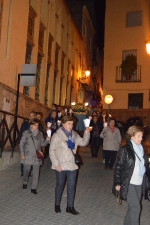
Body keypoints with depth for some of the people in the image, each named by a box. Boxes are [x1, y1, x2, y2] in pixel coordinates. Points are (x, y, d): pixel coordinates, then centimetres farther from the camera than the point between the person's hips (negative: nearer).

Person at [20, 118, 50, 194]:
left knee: (36, 172, 1)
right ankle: (25, 183, 40)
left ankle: (34, 188, 10)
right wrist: (22, 154, -5)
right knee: (26, 170, 13)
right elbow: (21, 144, -1)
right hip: (28, 156, -2)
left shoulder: (40, 134, 4)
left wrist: (47, 140, -15)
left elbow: (43, 144, 5)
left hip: (37, 156, 2)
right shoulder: (26, 133, -4)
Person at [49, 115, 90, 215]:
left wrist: (87, 133, -9)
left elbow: (83, 142, 7)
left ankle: (70, 206, 20)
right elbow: (52, 150, -10)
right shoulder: (57, 135, -10)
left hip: (72, 165, 4)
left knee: (72, 185, 7)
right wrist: (56, 164, -16)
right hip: (61, 165, -4)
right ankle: (57, 205, 30)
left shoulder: (74, 134, 6)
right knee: (60, 185, 11)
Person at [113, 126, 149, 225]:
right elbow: (118, 167, -10)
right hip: (128, 184, -6)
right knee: (136, 207, -7)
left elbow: (144, 166, 13)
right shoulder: (125, 150, -11)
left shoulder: (141, 149, 7)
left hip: (139, 184, 6)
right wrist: (117, 183, -11)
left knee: (133, 207, 14)